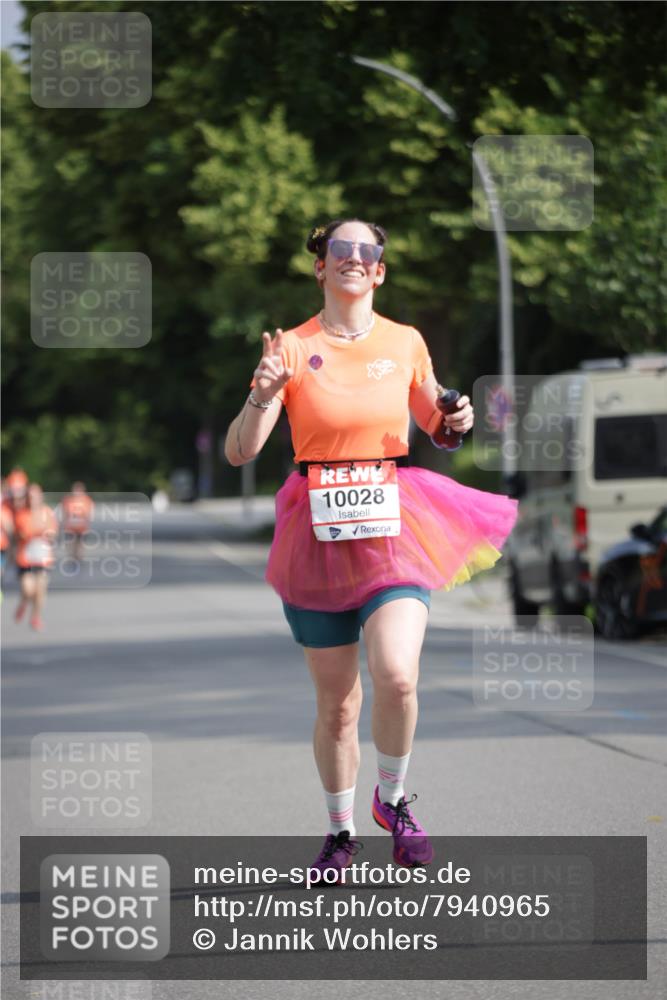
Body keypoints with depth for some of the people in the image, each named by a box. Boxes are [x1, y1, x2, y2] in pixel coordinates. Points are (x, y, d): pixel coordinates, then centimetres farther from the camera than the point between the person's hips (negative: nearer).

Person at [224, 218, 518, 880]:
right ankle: (340, 832, 26)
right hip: (318, 531, 0)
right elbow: (238, 453, -5)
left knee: (396, 676, -21)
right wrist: (264, 395, -22)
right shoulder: (293, 348, 0)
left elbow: (431, 422, 22)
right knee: (336, 704, 5)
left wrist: (455, 422, 0)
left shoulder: (406, 343, 6)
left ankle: (393, 798, 6)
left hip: (394, 527, 0)